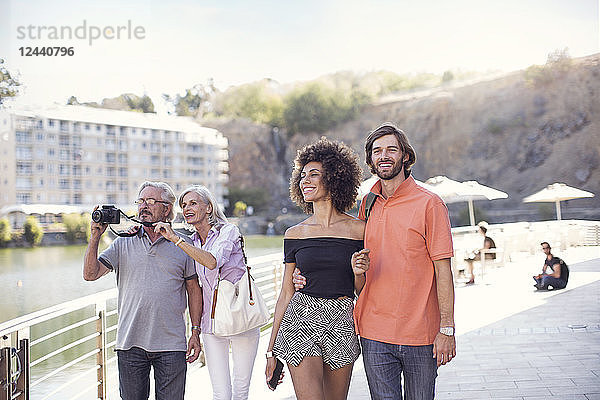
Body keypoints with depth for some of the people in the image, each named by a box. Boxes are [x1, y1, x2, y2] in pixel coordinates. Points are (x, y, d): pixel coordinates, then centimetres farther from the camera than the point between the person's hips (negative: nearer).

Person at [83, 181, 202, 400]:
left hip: (171, 344, -1)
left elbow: (193, 290, 8)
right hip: (130, 343, 1)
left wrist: (195, 332, 3)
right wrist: (95, 237, -11)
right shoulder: (123, 244, 7)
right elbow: (90, 274, 0)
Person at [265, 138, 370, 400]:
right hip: (301, 320, 0)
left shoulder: (358, 229, 1)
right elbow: (286, 292, 8)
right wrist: (272, 349, 7)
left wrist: (358, 272, -14)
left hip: (342, 323, 0)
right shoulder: (295, 234, 4)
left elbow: (361, 290, 10)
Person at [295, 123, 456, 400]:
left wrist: (447, 329, -11)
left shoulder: (429, 204, -5)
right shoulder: (367, 205, 9)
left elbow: (443, 270, -7)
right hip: (375, 335, 4)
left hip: (420, 334, -3)